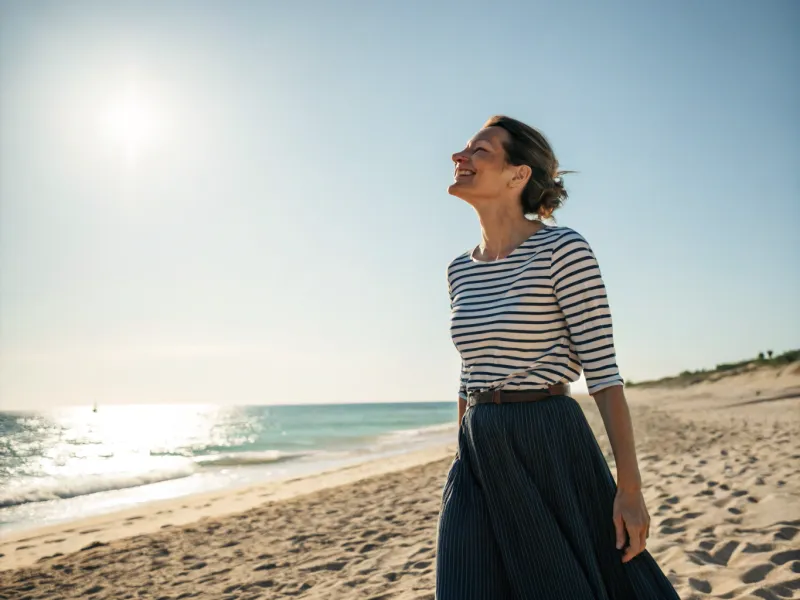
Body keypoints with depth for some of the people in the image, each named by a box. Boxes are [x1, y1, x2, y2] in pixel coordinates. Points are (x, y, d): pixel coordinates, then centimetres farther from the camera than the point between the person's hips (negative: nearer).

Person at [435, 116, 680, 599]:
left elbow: (603, 371, -12)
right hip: (481, 459, 6)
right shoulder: (460, 270, 10)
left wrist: (630, 487, -13)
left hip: (552, 449, -5)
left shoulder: (563, 250, -9)